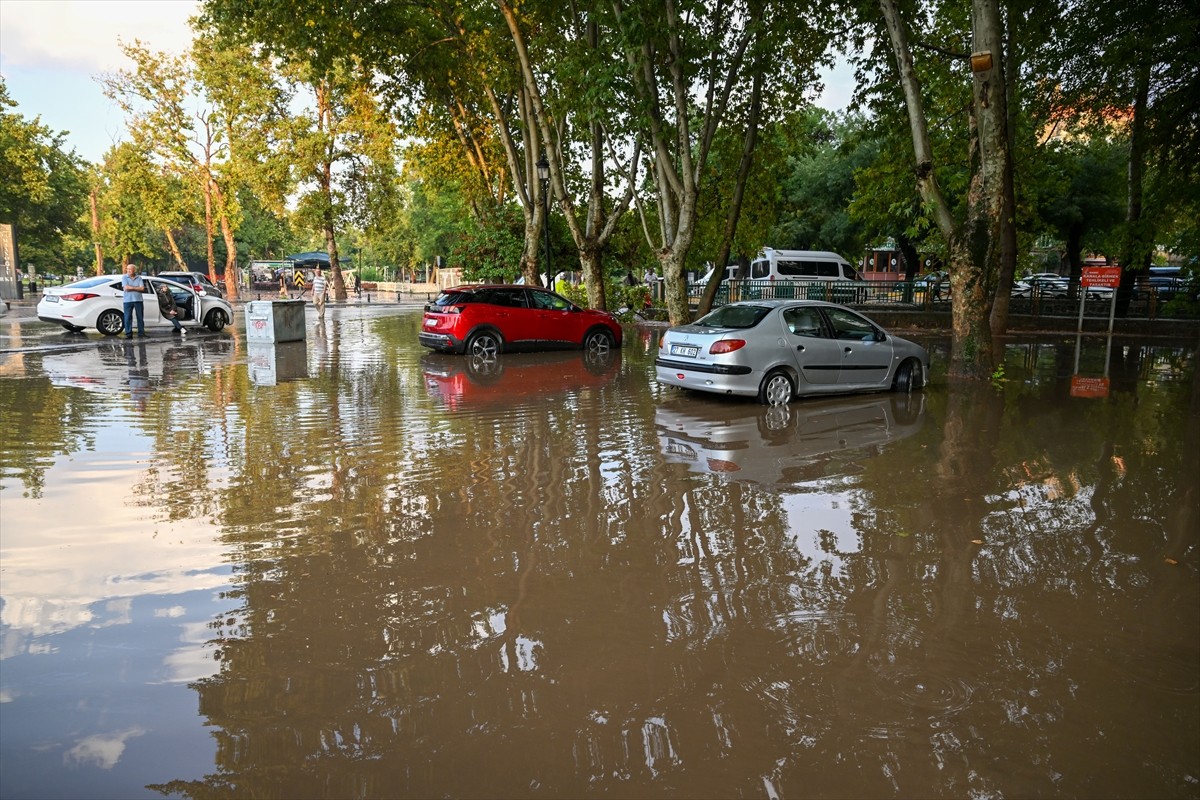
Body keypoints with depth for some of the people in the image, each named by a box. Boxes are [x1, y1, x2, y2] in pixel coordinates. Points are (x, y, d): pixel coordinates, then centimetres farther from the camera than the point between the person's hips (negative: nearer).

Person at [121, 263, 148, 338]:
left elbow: (142, 288, -5)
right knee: (128, 318, -2)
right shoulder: (124, 277, 3)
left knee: (140, 317, 5)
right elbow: (126, 287, -11)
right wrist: (137, 288, -7)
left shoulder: (139, 278, 6)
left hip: (138, 300, 1)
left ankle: (141, 332, 13)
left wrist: (131, 288, -9)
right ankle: (128, 334, 1)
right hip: (128, 300, -1)